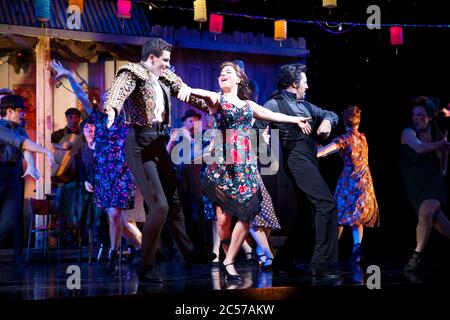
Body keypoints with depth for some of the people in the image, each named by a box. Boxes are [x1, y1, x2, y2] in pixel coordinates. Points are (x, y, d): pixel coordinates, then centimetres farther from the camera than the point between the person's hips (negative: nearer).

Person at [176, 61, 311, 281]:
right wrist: (188, 89, -41)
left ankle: (229, 262, 3)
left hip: (246, 165, 4)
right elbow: (205, 94, -18)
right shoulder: (216, 99, 5)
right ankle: (228, 257, 15)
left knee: (246, 214, -7)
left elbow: (273, 115, 33)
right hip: (222, 164, -4)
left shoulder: (248, 104, 19)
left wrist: (296, 119, 42)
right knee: (224, 217, -8)